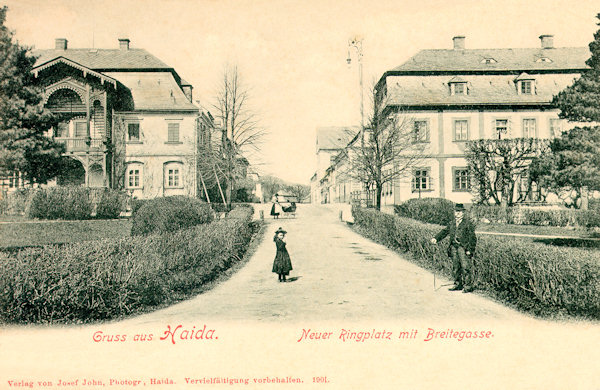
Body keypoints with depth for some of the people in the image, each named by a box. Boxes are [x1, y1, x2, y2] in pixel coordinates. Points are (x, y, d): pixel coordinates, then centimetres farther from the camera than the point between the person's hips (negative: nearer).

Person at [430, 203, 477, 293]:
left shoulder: (468, 222, -5)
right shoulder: (452, 222, 15)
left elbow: (472, 237, -8)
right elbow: (445, 231, 15)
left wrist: (470, 249, -14)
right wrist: (436, 238, 1)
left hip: (464, 247, -6)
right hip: (454, 247, 7)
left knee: (466, 267, -6)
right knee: (455, 267, 11)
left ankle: (468, 286, 2)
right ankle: (458, 284, 22)